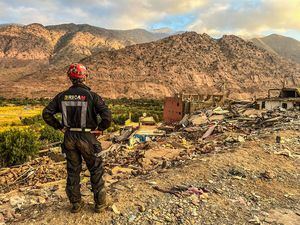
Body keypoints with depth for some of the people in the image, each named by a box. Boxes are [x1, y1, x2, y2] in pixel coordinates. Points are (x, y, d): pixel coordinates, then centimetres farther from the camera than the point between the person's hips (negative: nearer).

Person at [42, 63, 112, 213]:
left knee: (73, 171, 18)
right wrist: (100, 128, -6)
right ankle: (100, 203, 24)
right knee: (96, 171, 13)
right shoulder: (92, 96, -14)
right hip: (87, 138, -3)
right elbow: (107, 116, -23)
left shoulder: (62, 96, -1)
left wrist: (60, 127, 7)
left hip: (69, 138, 4)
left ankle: (75, 204, 30)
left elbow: (46, 113, 0)